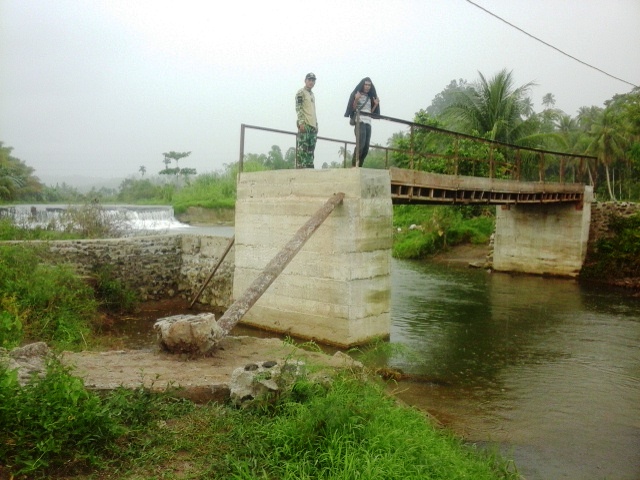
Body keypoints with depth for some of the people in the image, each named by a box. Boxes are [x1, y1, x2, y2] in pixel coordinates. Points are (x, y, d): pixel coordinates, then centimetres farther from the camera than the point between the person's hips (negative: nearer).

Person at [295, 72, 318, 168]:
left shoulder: (312, 94, 24)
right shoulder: (301, 92, -1)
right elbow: (298, 108, -11)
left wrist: (316, 124, 17)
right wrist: (301, 122, -20)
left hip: (313, 125, 8)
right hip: (305, 124, -8)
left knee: (311, 149, 6)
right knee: (302, 148, -13)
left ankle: (309, 167, 8)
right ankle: (300, 167, -15)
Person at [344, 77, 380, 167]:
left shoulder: (370, 97, 21)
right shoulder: (356, 95, 6)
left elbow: (371, 112, 19)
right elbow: (352, 109, -2)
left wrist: (376, 104, 5)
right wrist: (356, 100, -17)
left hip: (368, 123, 6)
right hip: (359, 122, -6)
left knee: (366, 148, -3)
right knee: (361, 144, -22)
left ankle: (359, 166, 0)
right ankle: (353, 165, -18)